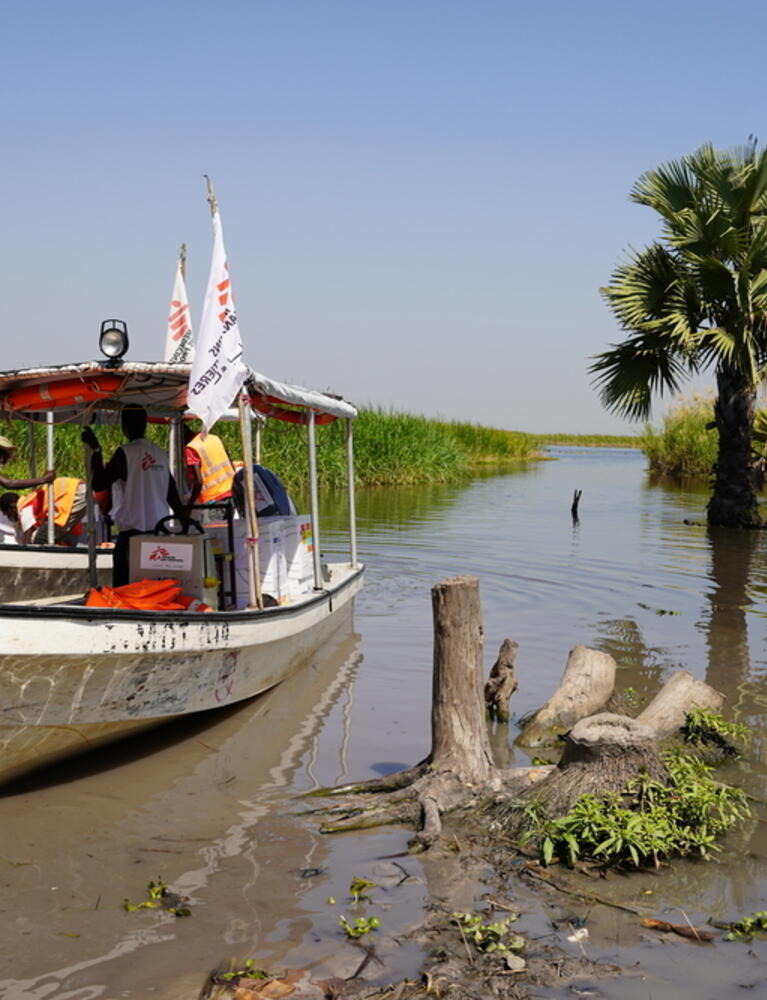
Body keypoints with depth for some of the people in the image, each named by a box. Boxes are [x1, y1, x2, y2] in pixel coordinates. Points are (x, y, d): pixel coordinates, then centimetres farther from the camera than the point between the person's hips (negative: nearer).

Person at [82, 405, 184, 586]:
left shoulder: (125, 453, -8)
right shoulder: (160, 453, 10)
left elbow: (99, 483, -11)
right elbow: (172, 492, 14)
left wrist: (96, 450, -5)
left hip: (132, 530, -6)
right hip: (159, 530, 6)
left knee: (124, 585, -5)